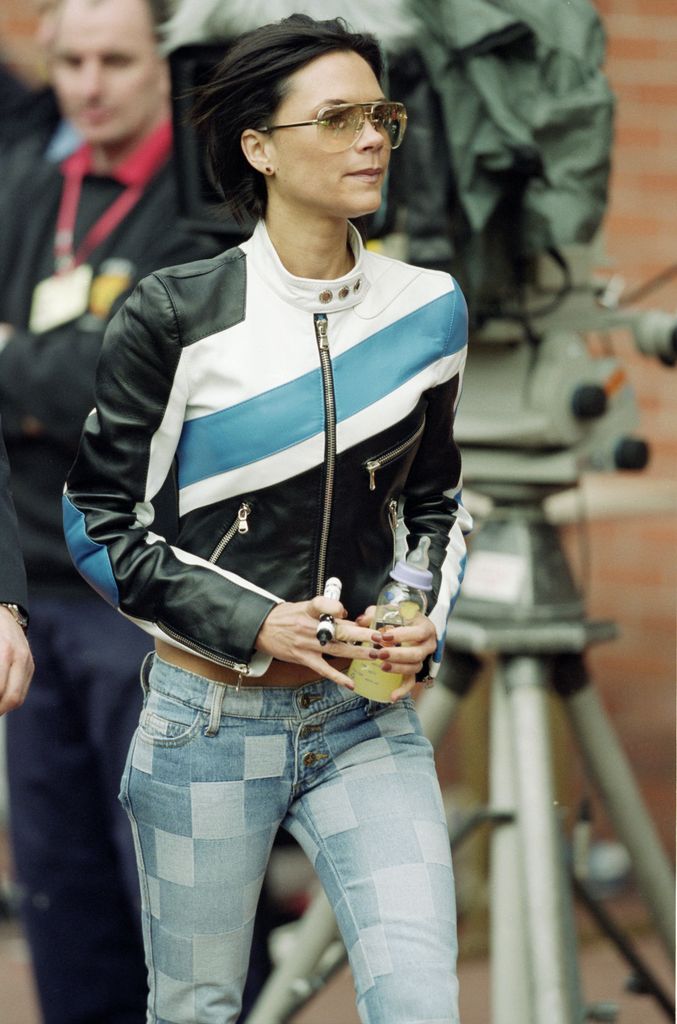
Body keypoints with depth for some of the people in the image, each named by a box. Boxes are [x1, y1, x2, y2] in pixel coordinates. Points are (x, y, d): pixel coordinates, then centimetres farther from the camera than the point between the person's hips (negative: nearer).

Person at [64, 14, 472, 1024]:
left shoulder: (428, 306, 2)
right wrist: (254, 626, -15)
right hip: (208, 714, -2)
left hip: (368, 717, 2)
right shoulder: (176, 316, -9)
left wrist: (429, 622, -3)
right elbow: (99, 521, -5)